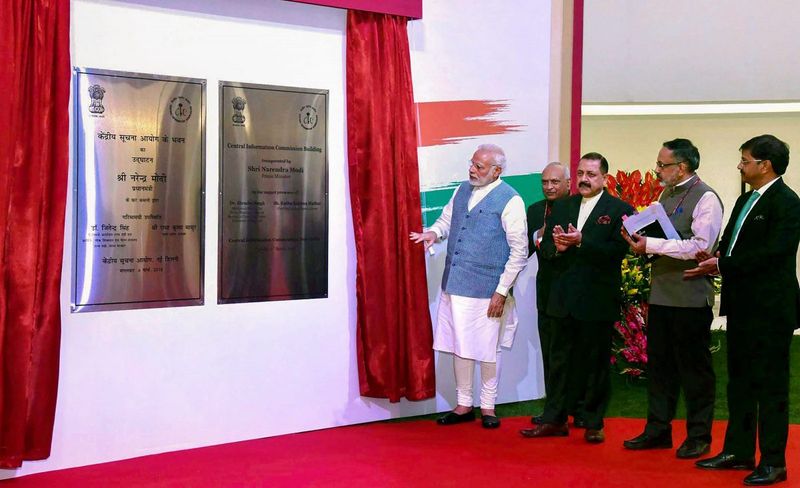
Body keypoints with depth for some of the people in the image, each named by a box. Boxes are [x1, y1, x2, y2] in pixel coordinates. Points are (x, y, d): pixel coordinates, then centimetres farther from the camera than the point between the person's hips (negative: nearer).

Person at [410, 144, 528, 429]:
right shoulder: (462, 190, 9)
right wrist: (435, 232, -1)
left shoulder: (510, 200, -10)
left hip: (486, 289, -6)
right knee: (459, 346, 12)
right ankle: (463, 405, 24)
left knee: (487, 350, 5)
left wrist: (502, 291, -13)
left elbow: (519, 252, -10)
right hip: (454, 284, 6)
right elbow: (446, 219, 23)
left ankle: (488, 407, 21)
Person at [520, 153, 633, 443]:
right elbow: (545, 248, 8)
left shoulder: (619, 210, -3)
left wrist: (581, 241, -23)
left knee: (596, 362, 5)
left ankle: (594, 423, 16)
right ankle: (555, 419, 18)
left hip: (598, 300, -4)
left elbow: (618, 250, -16)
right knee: (560, 359, 10)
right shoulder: (562, 207, 12)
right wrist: (557, 246, -13)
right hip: (564, 297, 5)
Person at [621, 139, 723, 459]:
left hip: (690, 297, -8)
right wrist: (641, 239, -2)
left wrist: (651, 245, -23)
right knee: (659, 363, 13)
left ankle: (699, 436, 16)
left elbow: (701, 246, -21)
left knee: (694, 367, 4)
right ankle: (658, 430, 24)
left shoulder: (705, 198, -11)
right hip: (661, 294, 8)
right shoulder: (666, 194, 14)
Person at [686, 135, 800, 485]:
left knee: (771, 385, 0)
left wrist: (722, 265, -19)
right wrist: (714, 260, -6)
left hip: (771, 309, -9)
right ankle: (739, 452, 25)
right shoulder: (746, 200, 15)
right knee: (739, 381, 15)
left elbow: (772, 253, -22)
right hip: (742, 306, 9)